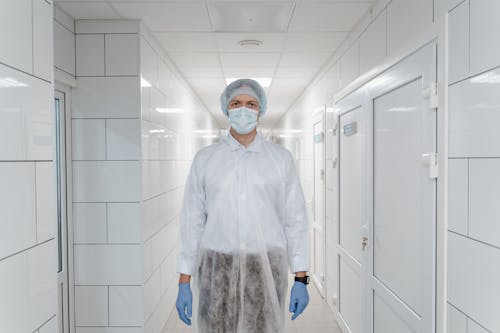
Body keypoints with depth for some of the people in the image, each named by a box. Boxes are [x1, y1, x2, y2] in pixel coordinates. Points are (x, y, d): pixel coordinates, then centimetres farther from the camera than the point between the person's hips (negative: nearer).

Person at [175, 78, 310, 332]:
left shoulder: (281, 158, 2)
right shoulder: (204, 159, 3)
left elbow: (295, 220, 1)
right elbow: (192, 221, 2)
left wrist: (301, 279, -1)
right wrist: (184, 282, 0)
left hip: (266, 267, 0)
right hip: (218, 267, 1)